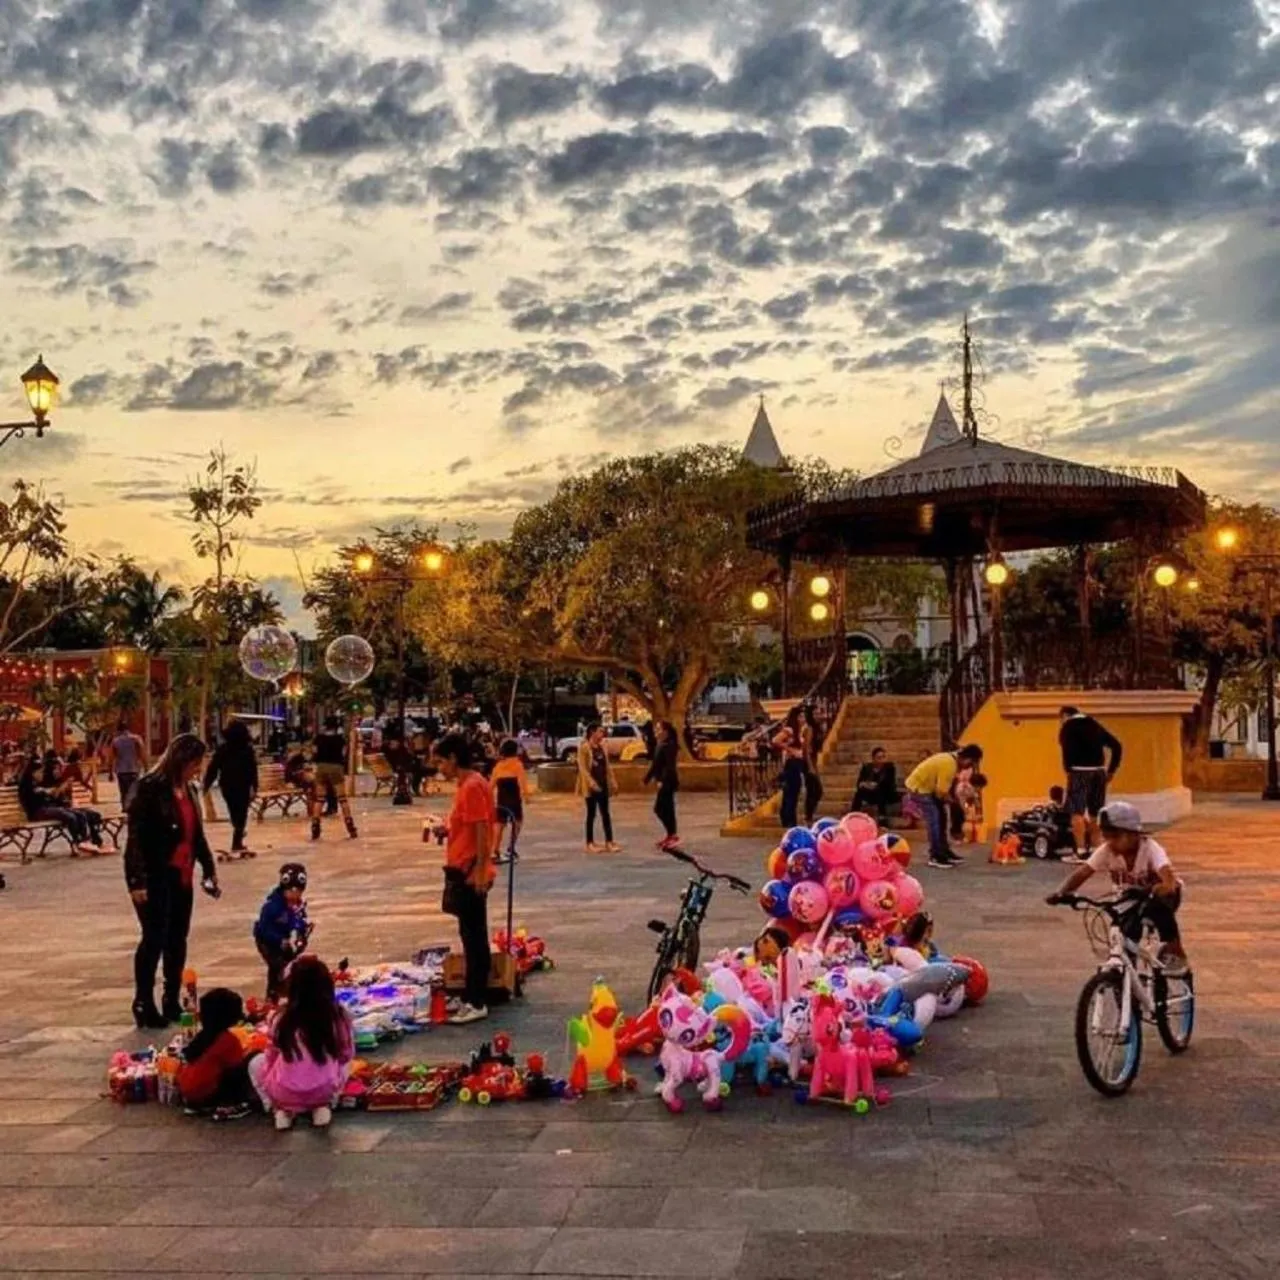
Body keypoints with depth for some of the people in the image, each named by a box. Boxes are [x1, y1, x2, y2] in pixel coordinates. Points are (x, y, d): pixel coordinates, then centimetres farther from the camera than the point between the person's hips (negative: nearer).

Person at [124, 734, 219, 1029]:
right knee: (155, 938, -6)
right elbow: (136, 837, -16)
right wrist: (138, 880, -21)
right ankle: (144, 1005, 4)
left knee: (177, 939, 11)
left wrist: (208, 867, 16)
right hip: (155, 876, -8)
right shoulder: (149, 788, -13)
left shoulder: (188, 790, 11)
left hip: (182, 875, 8)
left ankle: (172, 1003, 21)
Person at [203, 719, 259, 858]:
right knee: (241, 813, 2)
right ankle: (237, 842, -7)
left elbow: (213, 767, -5)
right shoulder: (248, 749, -7)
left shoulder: (222, 748, -2)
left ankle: (237, 840, 38)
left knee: (234, 812, 20)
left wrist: (207, 784, -2)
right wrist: (255, 787, -5)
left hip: (227, 785, 3)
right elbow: (253, 770, -8)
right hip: (243, 786, -3)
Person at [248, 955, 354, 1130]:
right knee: (345, 1064, 31)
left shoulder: (283, 1018, -10)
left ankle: (280, 1110, 8)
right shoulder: (339, 1016, -9)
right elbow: (347, 1055, 4)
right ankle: (323, 1107, 10)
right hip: (325, 1092, 1)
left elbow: (271, 1055, 3)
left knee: (256, 1063, 28)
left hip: (285, 1094, -1)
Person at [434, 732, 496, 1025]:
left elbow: (482, 831, -22)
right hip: (462, 872, 10)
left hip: (471, 874, -10)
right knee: (470, 936, 15)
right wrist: (444, 828, 16)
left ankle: (477, 1003, 2)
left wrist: (480, 871, -23)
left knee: (475, 938, -4)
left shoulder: (473, 787, -18)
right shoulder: (465, 785, 13)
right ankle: (471, 996, 22)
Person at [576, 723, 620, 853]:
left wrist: (612, 781, 7)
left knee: (605, 813, 6)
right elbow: (582, 768, -15)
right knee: (591, 814, 1)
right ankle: (590, 843, 9)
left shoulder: (602, 747, 10)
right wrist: (591, 783, -23)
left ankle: (609, 842, 8)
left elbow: (607, 765, 14)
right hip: (591, 786, -6)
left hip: (603, 784, 6)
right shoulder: (584, 747, -10)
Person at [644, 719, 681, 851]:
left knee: (660, 809, -8)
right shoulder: (661, 745, 14)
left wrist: (663, 781, -31)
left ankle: (672, 835, -4)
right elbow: (656, 764, 22)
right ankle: (671, 835, 20)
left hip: (668, 782, -10)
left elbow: (670, 766, -24)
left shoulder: (669, 746, -15)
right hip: (664, 782, 10)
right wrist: (647, 778, 24)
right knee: (666, 809, 13)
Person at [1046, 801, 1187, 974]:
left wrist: (1165, 886, -74)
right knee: (1126, 934, -18)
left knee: (1158, 907, -36)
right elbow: (1082, 872, -29)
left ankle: (1175, 952, -16)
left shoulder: (1150, 849, -32)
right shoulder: (1106, 851, -22)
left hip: (1157, 895, -3)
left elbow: (1167, 873, -50)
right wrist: (1060, 892, -47)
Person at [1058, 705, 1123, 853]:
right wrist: (1111, 770, 16)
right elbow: (1116, 746, 15)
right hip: (1099, 772, 7)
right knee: (1094, 813, 15)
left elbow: (1067, 749, -17)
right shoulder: (1094, 725, 19)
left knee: (1076, 812, -7)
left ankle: (1081, 851, -14)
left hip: (1080, 771, -7)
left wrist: (1068, 769, -8)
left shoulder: (1068, 726, 1)